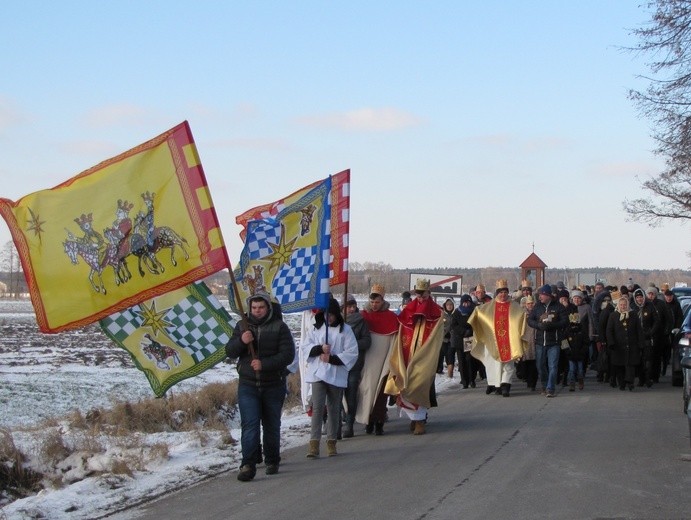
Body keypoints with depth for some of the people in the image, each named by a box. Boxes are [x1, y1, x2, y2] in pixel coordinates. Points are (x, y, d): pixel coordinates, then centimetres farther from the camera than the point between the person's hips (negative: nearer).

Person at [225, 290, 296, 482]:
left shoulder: (279, 327, -4)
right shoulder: (243, 326, 6)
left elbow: (288, 355, -12)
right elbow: (230, 352, 4)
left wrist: (264, 364, -24)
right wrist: (241, 341, -18)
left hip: (273, 385, -1)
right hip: (247, 385, 1)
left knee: (272, 425, 11)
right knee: (249, 425, -10)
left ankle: (272, 461, 26)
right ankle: (248, 465, -15)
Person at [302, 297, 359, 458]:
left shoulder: (345, 329, 2)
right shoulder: (315, 329, 11)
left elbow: (352, 353, -3)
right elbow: (305, 348, 7)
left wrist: (332, 358, -11)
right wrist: (320, 348, -12)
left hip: (337, 375, 0)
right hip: (318, 373, 0)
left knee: (334, 409, 8)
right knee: (317, 407, -10)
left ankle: (331, 442, 20)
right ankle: (314, 444, -14)